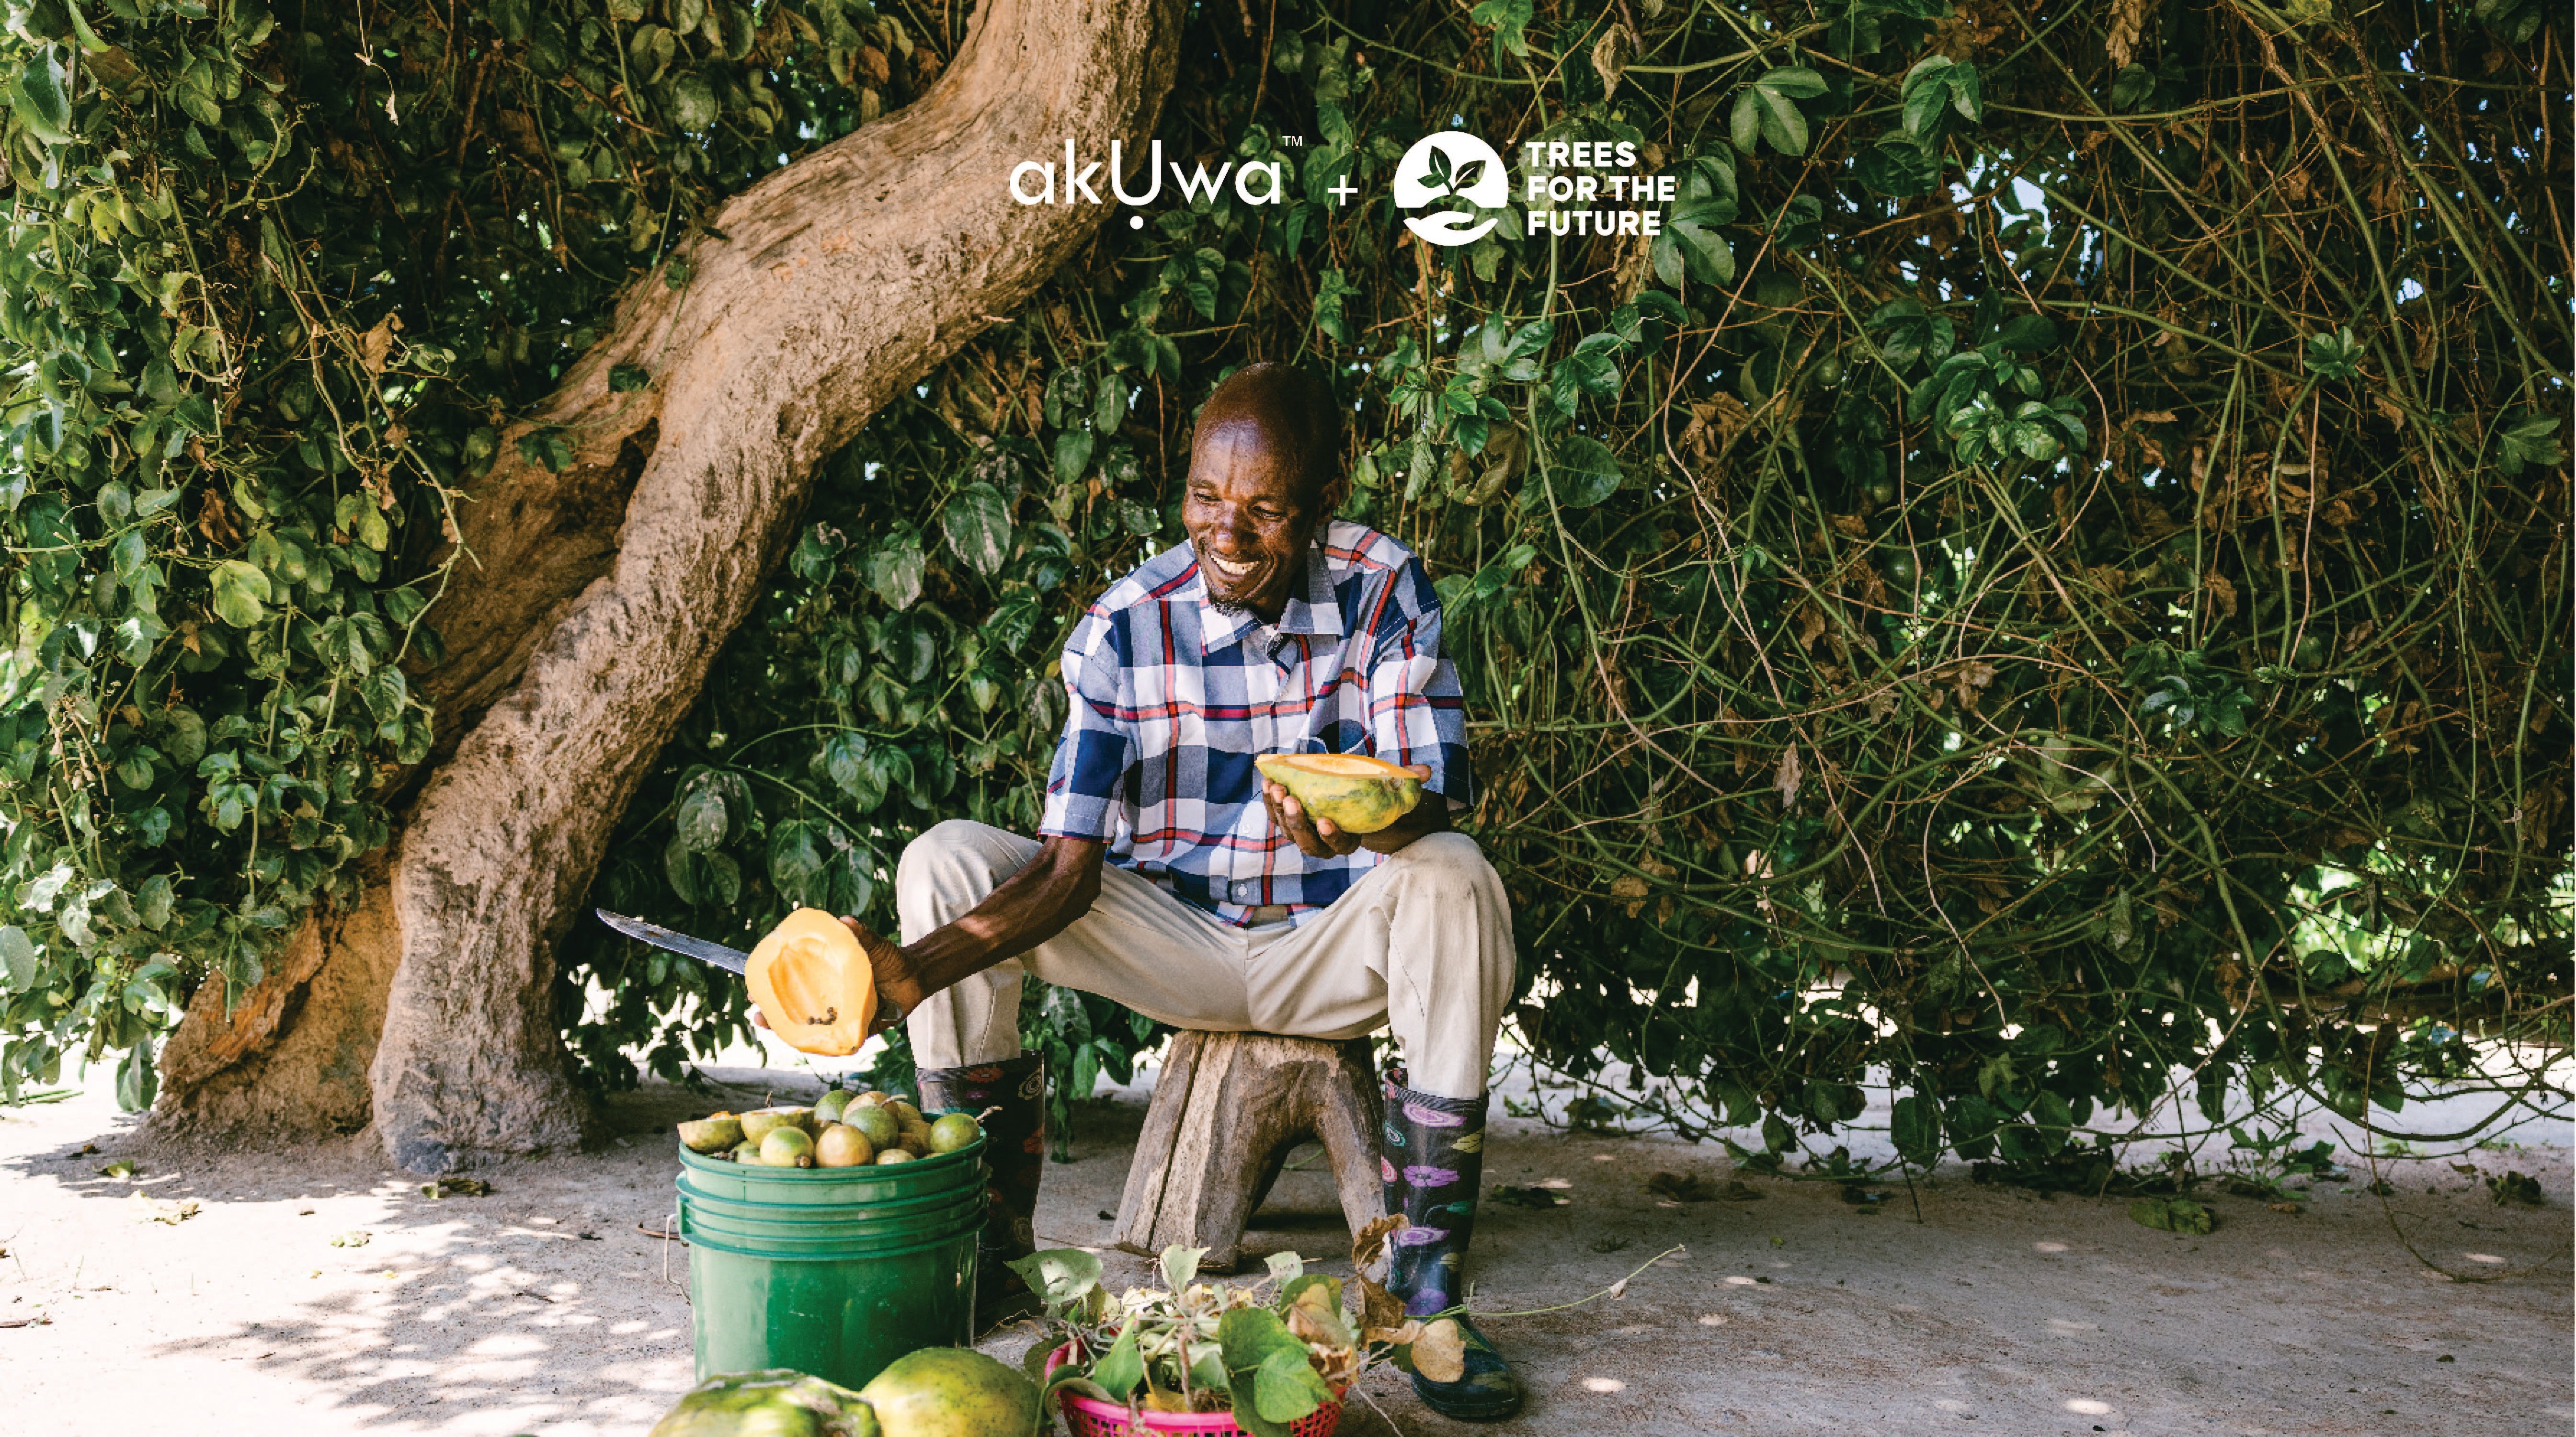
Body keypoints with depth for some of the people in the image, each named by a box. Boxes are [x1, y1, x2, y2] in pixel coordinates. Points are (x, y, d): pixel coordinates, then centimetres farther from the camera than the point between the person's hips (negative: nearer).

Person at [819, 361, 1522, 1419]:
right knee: (946, 862, -18)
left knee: (1455, 880, -33)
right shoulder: (1124, 627, -11)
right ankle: (987, 1247, -7)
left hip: (1334, 947, -1)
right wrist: (913, 969, -32)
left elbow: (1438, 795, -19)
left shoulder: (1384, 591, -11)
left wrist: (1359, 825, -44)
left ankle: (1426, 1293, -25)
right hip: (1170, 940, 1)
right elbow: (1069, 860, -16)